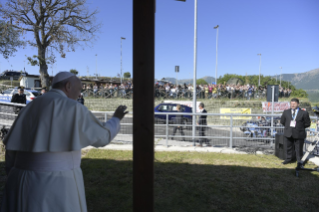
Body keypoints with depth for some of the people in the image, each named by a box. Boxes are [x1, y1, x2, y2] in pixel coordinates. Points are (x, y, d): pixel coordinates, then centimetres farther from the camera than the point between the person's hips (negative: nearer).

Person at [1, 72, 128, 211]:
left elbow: (12, 147, 11)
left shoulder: (30, 108, 11)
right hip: (58, 184, -6)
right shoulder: (73, 108, -9)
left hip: (27, 181, 7)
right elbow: (102, 137, -3)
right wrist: (116, 119, 16)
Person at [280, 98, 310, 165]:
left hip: (299, 134, -3)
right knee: (288, 147, 14)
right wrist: (288, 126, 10)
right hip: (288, 133, 3)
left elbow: (307, 124, 1)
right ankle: (289, 159, 31)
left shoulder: (304, 113, -3)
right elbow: (282, 121, 16)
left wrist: (299, 127, 1)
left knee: (299, 149, 5)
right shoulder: (286, 112, 7)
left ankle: (300, 161, 21)